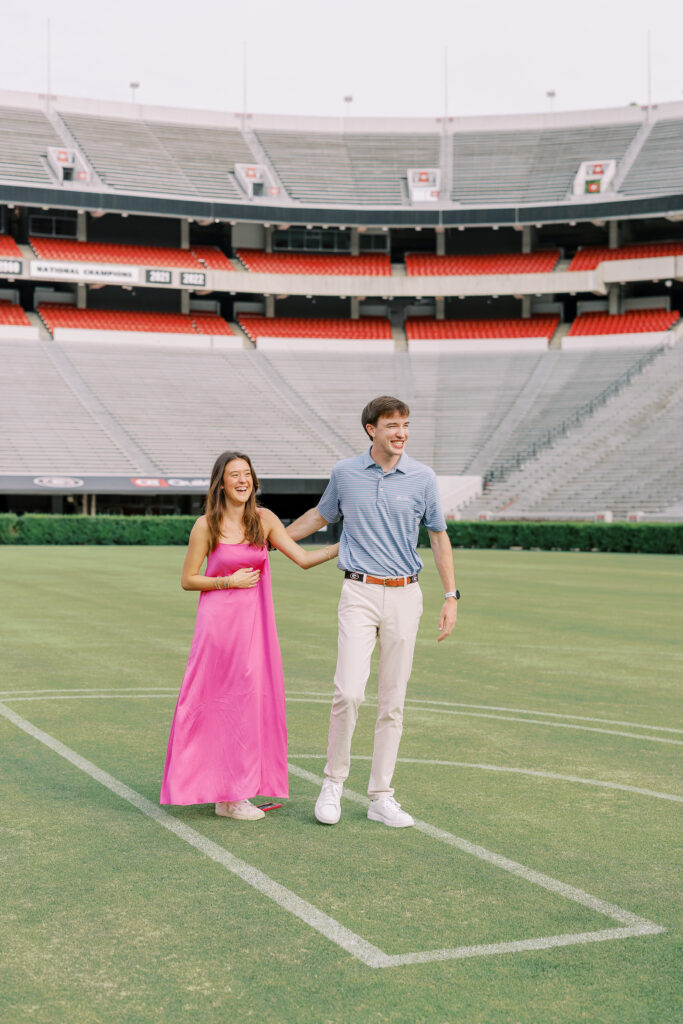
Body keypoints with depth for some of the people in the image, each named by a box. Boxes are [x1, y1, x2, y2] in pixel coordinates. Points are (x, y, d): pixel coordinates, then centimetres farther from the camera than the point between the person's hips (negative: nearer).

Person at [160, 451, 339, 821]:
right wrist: (229, 581, -10)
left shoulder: (263, 519, 4)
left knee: (251, 701, 5)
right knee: (217, 704, 1)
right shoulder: (206, 525, -5)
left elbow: (303, 558, 0)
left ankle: (233, 792, 17)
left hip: (254, 623, 4)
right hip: (219, 621, -4)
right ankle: (226, 793, 10)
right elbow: (187, 580, 0)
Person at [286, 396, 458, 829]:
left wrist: (451, 597, 4)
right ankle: (334, 781, 7)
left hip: (405, 597, 1)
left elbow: (439, 536, 9)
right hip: (360, 594, -1)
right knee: (349, 693, -13)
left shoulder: (422, 477, 1)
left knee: (393, 702, 4)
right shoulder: (345, 473, 2)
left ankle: (381, 797, 14)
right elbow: (321, 515, 21)